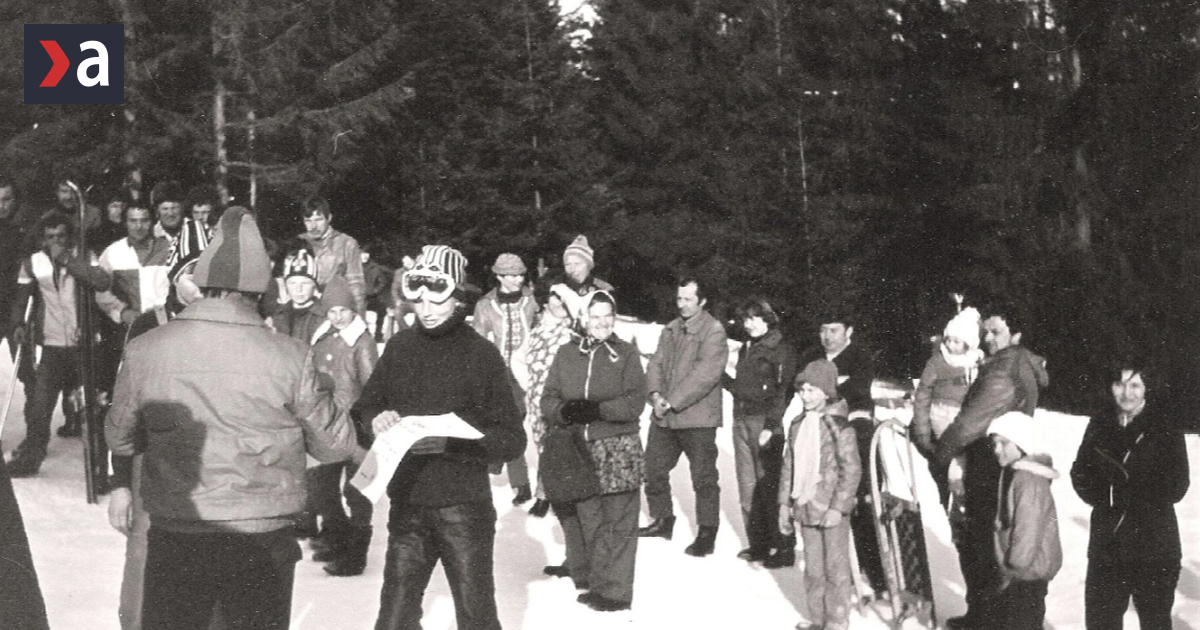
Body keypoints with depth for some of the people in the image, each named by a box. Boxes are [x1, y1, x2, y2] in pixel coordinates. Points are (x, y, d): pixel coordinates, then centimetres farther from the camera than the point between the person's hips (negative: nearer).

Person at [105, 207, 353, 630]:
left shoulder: (143, 350, -9)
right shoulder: (289, 357, -14)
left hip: (172, 537, 1)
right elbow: (335, 445, -3)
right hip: (262, 542, -1)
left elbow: (120, 438, 6)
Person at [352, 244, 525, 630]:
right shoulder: (399, 347, 5)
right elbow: (364, 408, 12)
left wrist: (451, 441, -23)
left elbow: (513, 439, -9)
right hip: (407, 504, 3)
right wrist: (376, 421, -11)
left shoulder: (481, 355, -7)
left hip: (463, 507, -3)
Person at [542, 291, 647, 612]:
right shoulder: (566, 354, 9)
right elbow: (548, 398, 7)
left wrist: (596, 409, -20)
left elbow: (635, 402, -8)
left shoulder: (626, 354, 1)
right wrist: (564, 411, -15)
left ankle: (615, 590, 6)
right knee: (582, 521, 8)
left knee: (617, 524, -1)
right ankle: (587, 581, 22)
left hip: (618, 451, -3)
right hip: (577, 452, 3)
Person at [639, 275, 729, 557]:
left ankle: (706, 534, 11)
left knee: (703, 477, 1)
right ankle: (662, 520, 31)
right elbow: (656, 363, 10)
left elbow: (705, 375, -19)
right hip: (665, 416, 7)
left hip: (697, 417, -7)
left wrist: (672, 402, -19)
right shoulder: (671, 330, 13)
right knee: (653, 469, 14)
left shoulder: (714, 331, -11)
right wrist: (656, 393, -9)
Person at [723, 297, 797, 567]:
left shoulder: (781, 350, -5)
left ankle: (783, 547, -2)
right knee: (747, 487, 7)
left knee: (770, 486, -7)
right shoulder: (746, 348, 19)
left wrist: (771, 426, -18)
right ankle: (757, 544, 14)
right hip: (742, 420, 7)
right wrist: (724, 379, 12)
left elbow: (782, 391, -12)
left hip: (765, 422, -7)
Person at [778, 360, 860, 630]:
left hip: (831, 509, -6)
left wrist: (838, 507, -17)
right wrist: (785, 503, 11)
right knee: (812, 567, 14)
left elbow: (852, 470, -14)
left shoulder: (839, 426, -13)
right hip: (805, 507, 6)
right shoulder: (797, 425, 6)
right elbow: (789, 466, 12)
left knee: (835, 567, 3)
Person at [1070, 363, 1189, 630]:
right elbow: (1080, 472, 5)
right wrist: (1104, 498, -9)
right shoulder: (1101, 424, 2)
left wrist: (1131, 500, -9)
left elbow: (1176, 486, -9)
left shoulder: (1166, 426, -8)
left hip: (1153, 542, -3)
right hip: (1106, 540, 3)